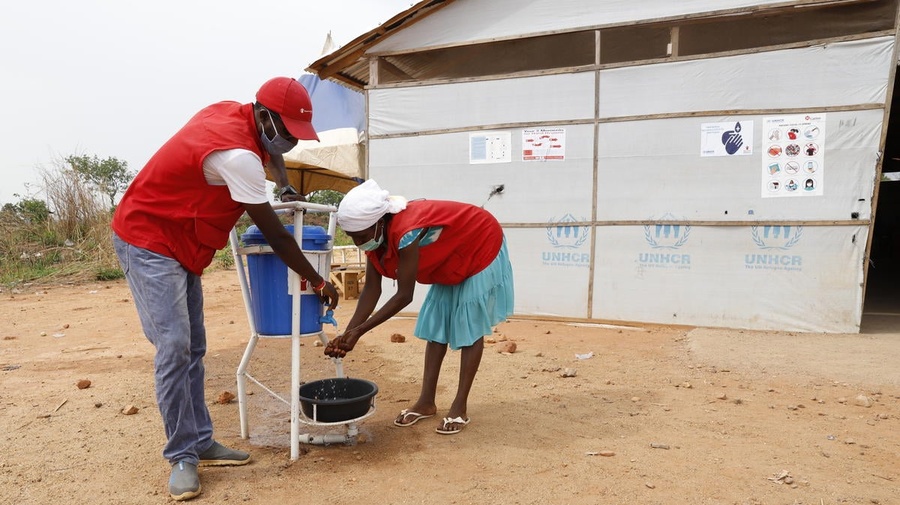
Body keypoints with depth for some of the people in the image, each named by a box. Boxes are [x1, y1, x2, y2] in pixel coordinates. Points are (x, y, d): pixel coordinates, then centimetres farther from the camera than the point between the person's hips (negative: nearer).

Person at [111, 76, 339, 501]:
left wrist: (285, 184, 11)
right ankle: (182, 456, -2)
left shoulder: (231, 112, 0)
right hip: (147, 241, -9)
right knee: (174, 347, -13)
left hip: (178, 243, 9)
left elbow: (268, 148, 26)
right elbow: (275, 235, -21)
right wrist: (318, 282, -11)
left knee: (192, 349, 6)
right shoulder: (238, 155, -27)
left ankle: (201, 443, 12)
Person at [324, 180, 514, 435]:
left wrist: (358, 331, -30)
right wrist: (347, 333, -18)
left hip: (481, 248, -8)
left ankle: (460, 407, 3)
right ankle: (427, 402, 13)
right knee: (435, 325, 6)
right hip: (451, 259, 9)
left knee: (470, 327, -5)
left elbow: (404, 296, -34)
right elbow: (371, 289, -11)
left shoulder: (406, 233, -39)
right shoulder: (375, 235, -14)